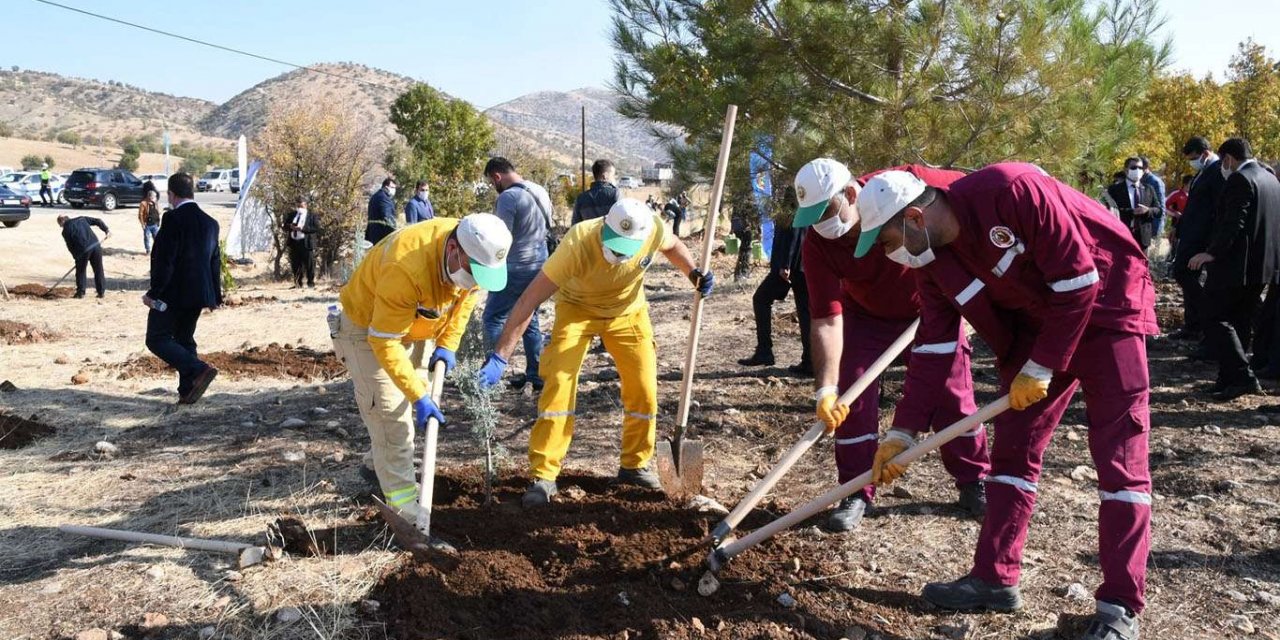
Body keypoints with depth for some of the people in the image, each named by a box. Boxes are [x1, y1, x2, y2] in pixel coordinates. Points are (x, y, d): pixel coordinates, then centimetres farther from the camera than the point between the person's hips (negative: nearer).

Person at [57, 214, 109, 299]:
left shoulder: (66, 230, 8)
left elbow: (70, 246, 8)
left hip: (83, 250, -4)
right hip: (96, 245, 4)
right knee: (98, 270, 11)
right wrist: (106, 229, 15)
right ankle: (101, 291, 15)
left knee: (80, 271, 13)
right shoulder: (81, 219, 18)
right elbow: (97, 221, 13)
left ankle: (81, 292, 16)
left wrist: (76, 257, 18)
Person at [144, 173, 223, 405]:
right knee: (184, 340, 16)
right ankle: (187, 392, 15)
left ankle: (199, 370, -16)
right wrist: (215, 296, 20)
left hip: (173, 293, -7)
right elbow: (215, 262, 13)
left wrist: (154, 292, -14)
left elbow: (164, 260, -19)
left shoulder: (172, 219, -14)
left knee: (157, 339, 1)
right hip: (198, 293, 7)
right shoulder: (210, 223, 8)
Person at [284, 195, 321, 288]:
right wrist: (290, 227, -5)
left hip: (306, 243, -5)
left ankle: (311, 283, 4)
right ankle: (298, 284, 15)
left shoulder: (312, 216, 2)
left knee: (309, 264, -4)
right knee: (295, 265, 7)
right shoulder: (291, 215, 18)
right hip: (293, 243, 5)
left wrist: (302, 228, -17)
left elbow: (317, 228, -9)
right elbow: (285, 227, 19)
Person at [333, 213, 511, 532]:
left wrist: (447, 343, -5)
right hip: (367, 329, -7)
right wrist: (419, 396, -37)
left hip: (415, 325, 8)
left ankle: (385, 470, 42)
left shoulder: (474, 251, -21)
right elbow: (383, 340, -36)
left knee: (407, 411, 19)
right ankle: (409, 517, -10)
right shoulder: (406, 267, -42)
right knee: (392, 421, -13)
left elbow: (467, 293, 1)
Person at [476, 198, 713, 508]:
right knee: (558, 383, -17)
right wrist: (500, 356, -41)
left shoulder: (654, 229, -29)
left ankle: (635, 465, 23)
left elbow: (672, 246, -1)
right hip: (578, 310, -3)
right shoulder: (578, 243, -40)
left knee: (644, 390, 1)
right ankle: (542, 476, -7)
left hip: (628, 312, 3)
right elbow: (530, 299, -38)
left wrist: (693, 273, -20)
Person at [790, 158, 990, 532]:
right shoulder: (817, 246, -29)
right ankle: (856, 492, 6)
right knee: (851, 398, -8)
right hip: (866, 316, 1)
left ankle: (974, 482, 19)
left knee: (952, 392, 1)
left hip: (931, 305, -1)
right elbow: (827, 320, -30)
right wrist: (825, 389, -39)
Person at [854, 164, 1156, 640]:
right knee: (1013, 446, 5)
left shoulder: (1011, 191, -28)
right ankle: (995, 577, 14)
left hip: (1105, 305, -7)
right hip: (1036, 321, 7)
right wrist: (901, 433, -3)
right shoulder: (934, 261, -6)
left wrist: (1040, 368, -19)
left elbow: (1077, 279, -25)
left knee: (1120, 457, -7)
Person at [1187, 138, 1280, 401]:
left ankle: (1242, 377, -14)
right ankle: (1229, 379, 17)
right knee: (1240, 322, 13)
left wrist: (1212, 252, -25)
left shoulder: (1239, 180, -13)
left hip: (1235, 264, -9)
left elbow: (1234, 223, -23)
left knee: (1215, 319, -6)